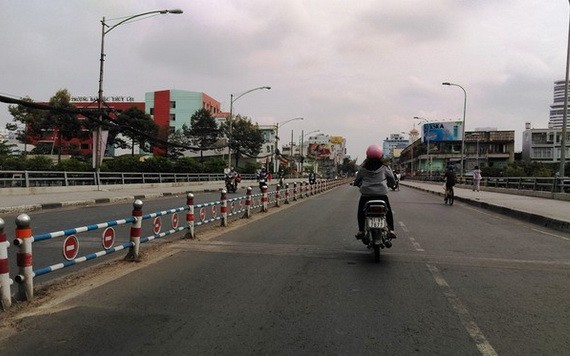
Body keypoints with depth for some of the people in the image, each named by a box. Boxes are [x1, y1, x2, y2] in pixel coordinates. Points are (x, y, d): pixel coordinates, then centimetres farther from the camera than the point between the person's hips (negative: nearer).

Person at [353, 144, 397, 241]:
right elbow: (392, 179, 12)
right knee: (388, 211, 21)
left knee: (360, 211, 19)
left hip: (366, 194, 0)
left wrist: (360, 185, 32)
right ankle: (391, 230, 13)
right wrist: (389, 185, 32)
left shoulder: (363, 168, 3)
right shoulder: (384, 167, 3)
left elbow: (356, 181, 11)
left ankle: (361, 230, 10)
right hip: (382, 193, 0)